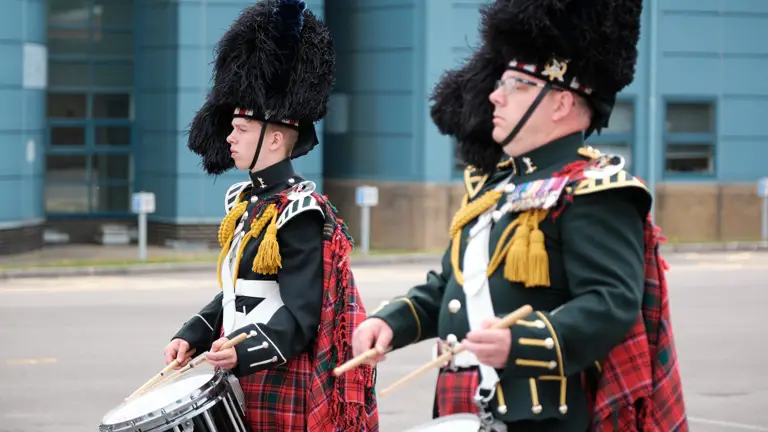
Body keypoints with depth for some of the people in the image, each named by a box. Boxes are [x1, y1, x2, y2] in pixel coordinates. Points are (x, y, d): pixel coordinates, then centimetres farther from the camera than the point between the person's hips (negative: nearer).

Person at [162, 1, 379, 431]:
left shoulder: (300, 212, -14)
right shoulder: (244, 200, 13)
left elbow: (301, 315, -19)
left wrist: (244, 352, -33)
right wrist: (191, 338, 9)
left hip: (283, 393, -9)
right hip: (241, 383, 9)